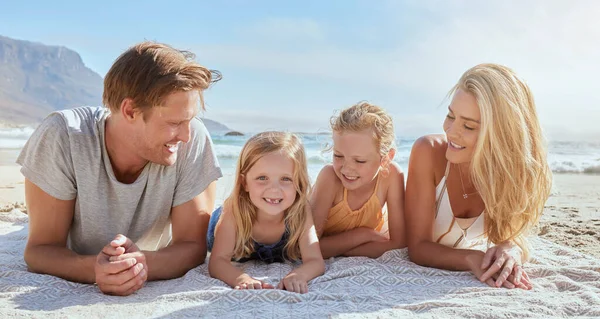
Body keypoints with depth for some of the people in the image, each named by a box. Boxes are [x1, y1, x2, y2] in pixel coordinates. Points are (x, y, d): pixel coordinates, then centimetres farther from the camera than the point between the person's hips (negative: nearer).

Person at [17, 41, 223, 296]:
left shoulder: (194, 140, -25)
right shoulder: (61, 136, -26)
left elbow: (194, 246, -21)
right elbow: (41, 248, -21)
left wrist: (144, 263, -43)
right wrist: (94, 269, -43)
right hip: (73, 288, 0)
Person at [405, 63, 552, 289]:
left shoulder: (514, 168, -19)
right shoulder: (428, 152, -27)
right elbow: (418, 247, -25)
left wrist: (512, 250, -35)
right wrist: (472, 259, -43)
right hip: (420, 270, -3)